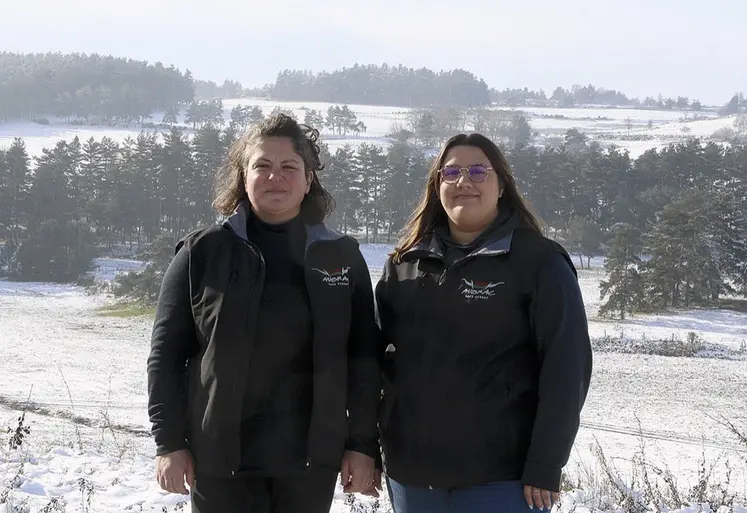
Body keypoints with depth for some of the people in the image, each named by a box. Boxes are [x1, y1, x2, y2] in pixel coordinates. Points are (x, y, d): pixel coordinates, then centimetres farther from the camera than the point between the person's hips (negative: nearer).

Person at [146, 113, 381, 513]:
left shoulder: (341, 257, 5)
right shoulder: (202, 253, 0)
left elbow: (363, 358, 5)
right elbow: (167, 353, 0)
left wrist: (363, 444, 0)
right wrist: (169, 443, -5)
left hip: (312, 457, 2)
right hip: (221, 456, -2)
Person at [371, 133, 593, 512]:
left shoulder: (539, 261, -5)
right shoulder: (405, 261, 9)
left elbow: (566, 365, -9)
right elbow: (376, 352, 14)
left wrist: (545, 467, -12)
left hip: (502, 480, -4)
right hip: (410, 475, 5)